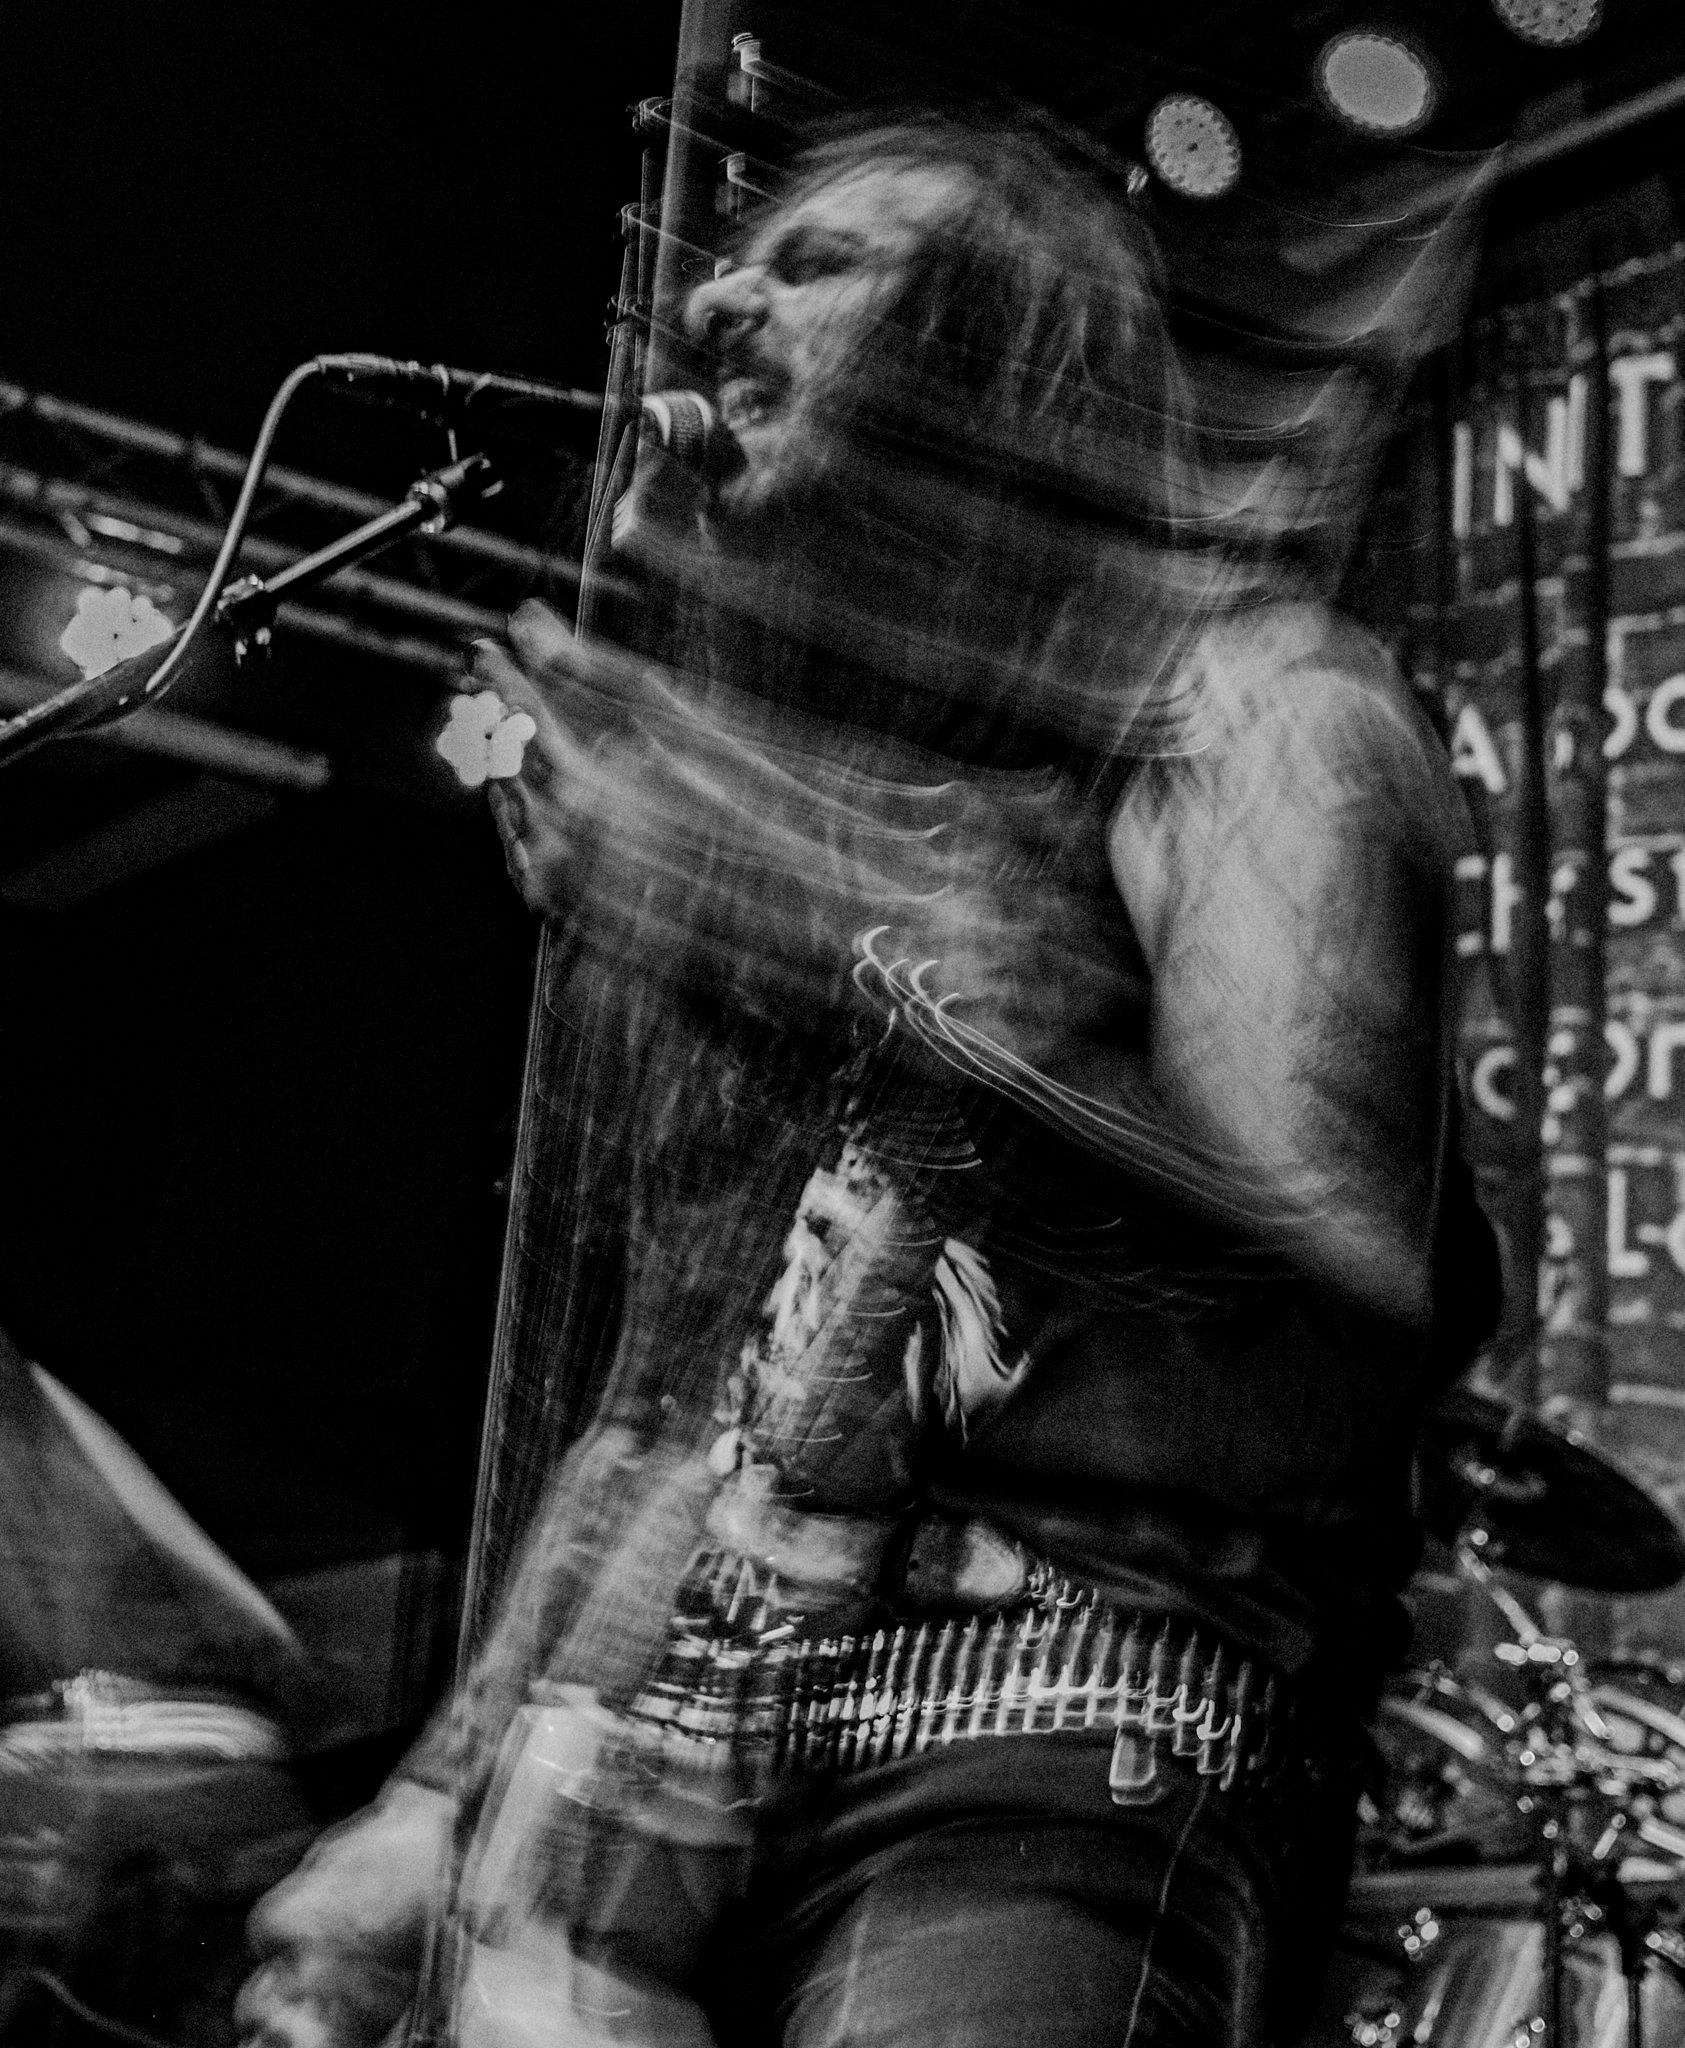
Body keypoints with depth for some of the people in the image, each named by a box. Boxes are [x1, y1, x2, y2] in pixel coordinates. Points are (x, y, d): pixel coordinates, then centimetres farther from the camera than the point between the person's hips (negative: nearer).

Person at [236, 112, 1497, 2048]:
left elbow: (1355, 1280, -15)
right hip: (627, 1737, 6)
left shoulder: (1242, 689, 1)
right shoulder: (761, 764, 20)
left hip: (1061, 1729, -5)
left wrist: (841, 930, -16)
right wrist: (434, 1802, 18)